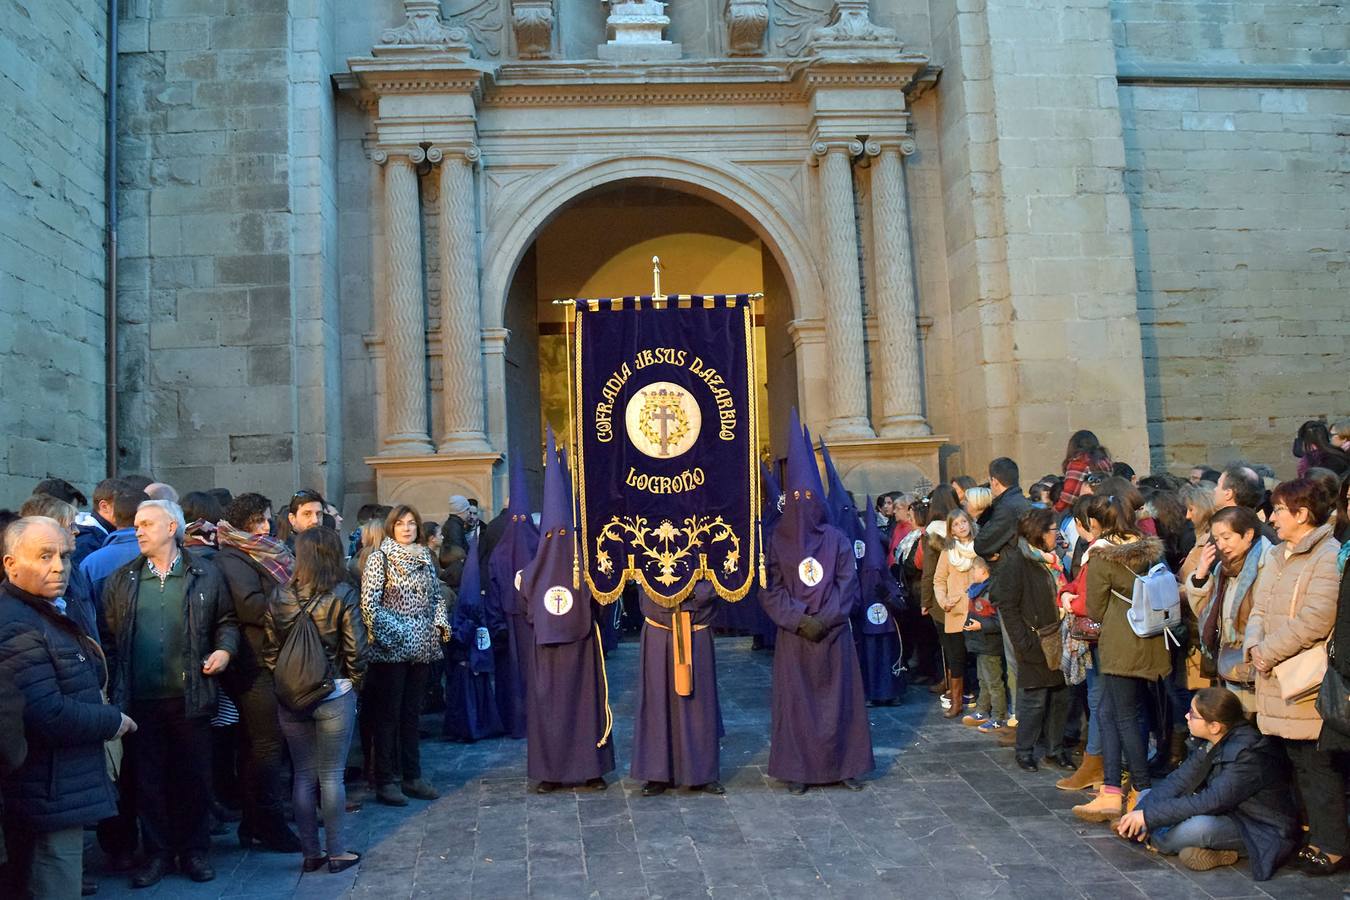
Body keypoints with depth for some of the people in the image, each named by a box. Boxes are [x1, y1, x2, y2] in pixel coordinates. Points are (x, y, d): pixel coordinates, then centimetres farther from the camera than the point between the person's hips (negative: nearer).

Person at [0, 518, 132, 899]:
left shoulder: (46, 614, 14)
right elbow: (49, 717, -28)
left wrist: (89, 655, 2)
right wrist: (112, 721, -14)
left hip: (55, 791, 11)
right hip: (49, 797, -11)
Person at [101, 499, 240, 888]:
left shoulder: (205, 575, 3)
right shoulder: (121, 580, 6)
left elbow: (227, 621, 11)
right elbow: (109, 636, 5)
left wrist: (224, 649, -8)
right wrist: (112, 687, -4)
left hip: (190, 696, -1)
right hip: (140, 698, 1)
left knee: (194, 775, 7)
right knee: (148, 777, 10)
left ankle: (194, 849, 22)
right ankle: (157, 852, 24)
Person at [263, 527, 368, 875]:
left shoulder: (278, 597, -2)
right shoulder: (343, 595, -12)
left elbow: (269, 650, 0)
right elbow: (356, 650, -11)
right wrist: (353, 682, 5)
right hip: (334, 696, -3)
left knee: (303, 775, 14)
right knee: (331, 776, 7)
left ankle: (310, 853, 21)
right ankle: (337, 852, 15)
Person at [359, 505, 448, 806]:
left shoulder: (425, 558, 12)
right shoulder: (379, 558, -5)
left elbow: (437, 596, 18)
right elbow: (368, 603, -11)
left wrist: (441, 625, 3)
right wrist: (388, 633, -16)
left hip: (422, 647, 5)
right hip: (391, 649, -5)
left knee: (411, 713, 12)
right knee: (388, 715, 2)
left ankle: (412, 776, 20)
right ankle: (385, 781, 10)